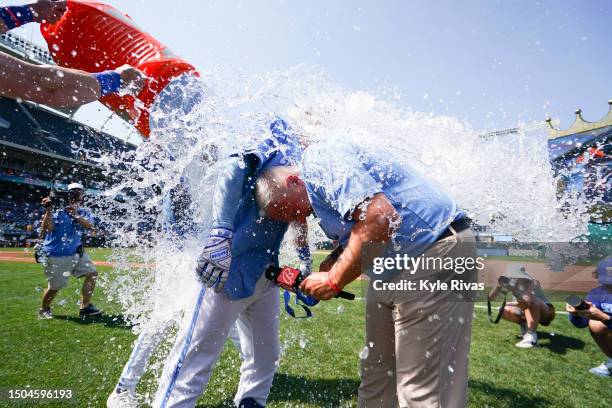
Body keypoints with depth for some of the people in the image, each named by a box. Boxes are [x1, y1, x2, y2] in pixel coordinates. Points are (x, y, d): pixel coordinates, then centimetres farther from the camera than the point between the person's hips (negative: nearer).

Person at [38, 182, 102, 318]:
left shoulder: (84, 213, 3)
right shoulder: (57, 211, -8)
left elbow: (89, 225, -17)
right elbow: (47, 229, -21)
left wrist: (76, 215, -30)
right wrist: (48, 210, -28)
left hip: (76, 252, 5)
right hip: (56, 255, -5)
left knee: (92, 274, -3)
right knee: (55, 286, 3)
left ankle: (85, 307, 7)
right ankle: (44, 309, 32)